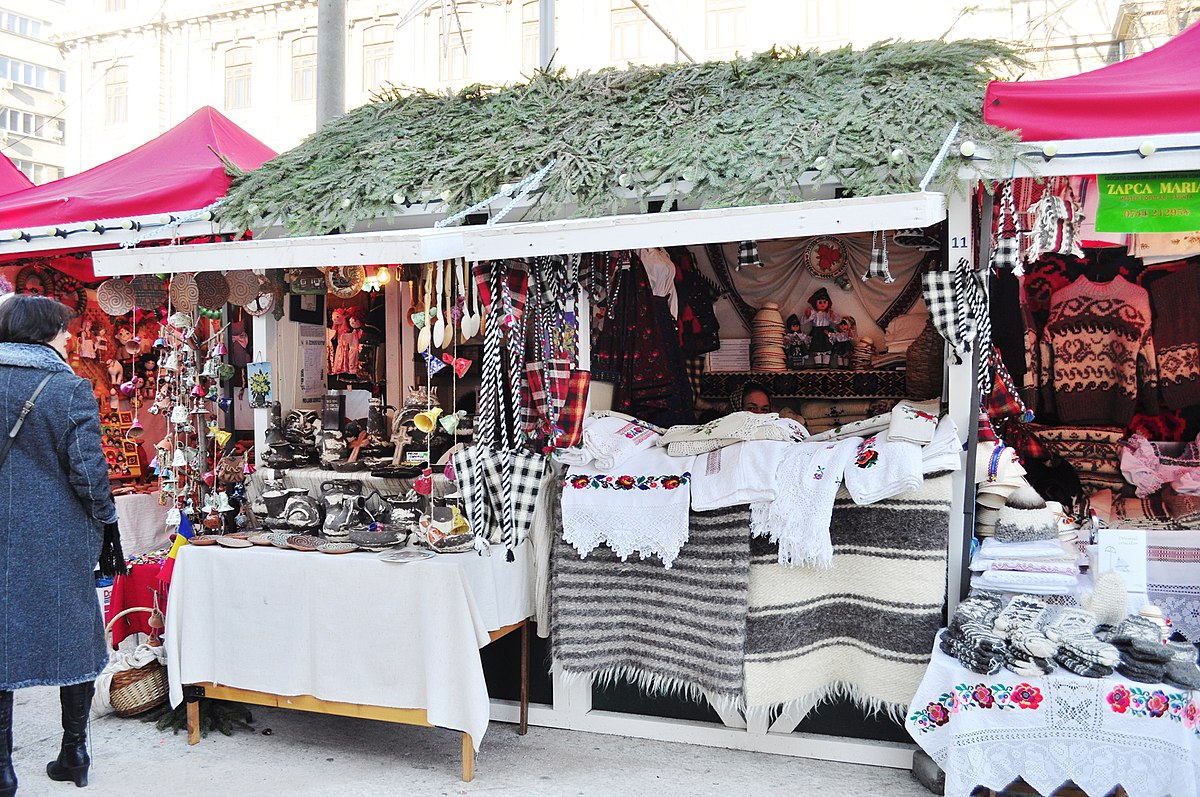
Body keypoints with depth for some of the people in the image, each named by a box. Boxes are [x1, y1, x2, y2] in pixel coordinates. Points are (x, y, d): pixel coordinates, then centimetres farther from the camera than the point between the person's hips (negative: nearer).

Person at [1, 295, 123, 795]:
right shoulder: (70, 389, -12)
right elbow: (88, 471, -13)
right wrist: (106, 525, 0)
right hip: (60, 541, -2)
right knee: (72, 637, 12)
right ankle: (74, 753, 23)